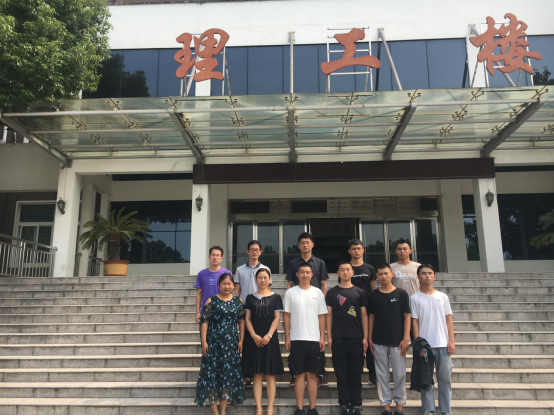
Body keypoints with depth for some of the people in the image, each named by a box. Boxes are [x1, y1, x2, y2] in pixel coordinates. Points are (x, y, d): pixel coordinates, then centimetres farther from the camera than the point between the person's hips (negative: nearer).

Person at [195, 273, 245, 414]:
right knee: (212, 372, -1)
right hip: (214, 342, -2)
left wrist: (241, 340, 1)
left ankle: (223, 410, 15)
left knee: (229, 374, 4)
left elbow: (241, 321, 7)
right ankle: (214, 410, 9)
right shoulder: (212, 301, -1)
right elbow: (204, 321, -5)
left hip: (231, 343, 2)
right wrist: (204, 341, -12)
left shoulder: (238, 301, 6)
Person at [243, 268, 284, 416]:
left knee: (270, 374, 1)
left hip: (270, 339, -1)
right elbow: (247, 319, 5)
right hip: (254, 339, 1)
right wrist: (254, 335, -10)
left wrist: (269, 335, -13)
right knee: (257, 374, 3)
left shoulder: (275, 297, 4)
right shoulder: (250, 298, 8)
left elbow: (277, 318, -1)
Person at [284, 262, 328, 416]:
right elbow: (286, 316, 4)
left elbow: (322, 316, 7)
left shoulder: (318, 293, 7)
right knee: (299, 375, 4)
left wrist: (322, 338, 0)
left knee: (312, 375, 6)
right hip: (296, 339, -1)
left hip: (314, 339, 1)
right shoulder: (290, 292, 3)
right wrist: (287, 338, -1)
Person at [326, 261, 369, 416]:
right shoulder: (332, 292, 6)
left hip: (356, 338, 0)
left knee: (356, 373, 5)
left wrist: (365, 337, 0)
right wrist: (329, 336, -1)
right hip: (338, 338, 0)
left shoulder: (360, 292, 6)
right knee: (341, 373, 5)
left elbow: (364, 315, 6)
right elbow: (329, 315, 5)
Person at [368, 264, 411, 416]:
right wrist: (369, 338, 4)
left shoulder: (401, 294, -1)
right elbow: (371, 317, 8)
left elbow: (407, 316, -1)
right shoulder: (373, 295, 4)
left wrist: (406, 338, -7)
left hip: (397, 341, -1)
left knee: (400, 374, 3)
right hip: (379, 342, 2)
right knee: (382, 375, 7)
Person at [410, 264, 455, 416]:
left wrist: (451, 340, 1)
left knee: (445, 378, 7)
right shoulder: (415, 298, 0)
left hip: (443, 344, 2)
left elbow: (448, 319, 8)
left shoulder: (442, 297, 7)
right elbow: (414, 322, -1)